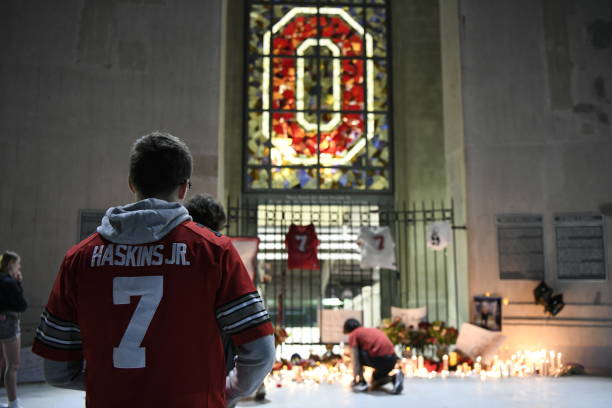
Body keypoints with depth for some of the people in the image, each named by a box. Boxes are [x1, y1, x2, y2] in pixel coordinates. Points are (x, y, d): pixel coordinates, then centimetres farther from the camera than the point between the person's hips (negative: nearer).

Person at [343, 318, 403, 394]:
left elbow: (354, 359, 2)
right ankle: (394, 377, 2)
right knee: (374, 386, 26)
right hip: (392, 359, 8)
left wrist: (355, 378, 10)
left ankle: (362, 383, 11)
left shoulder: (353, 334, 9)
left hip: (379, 359, -8)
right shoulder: (372, 330, 31)